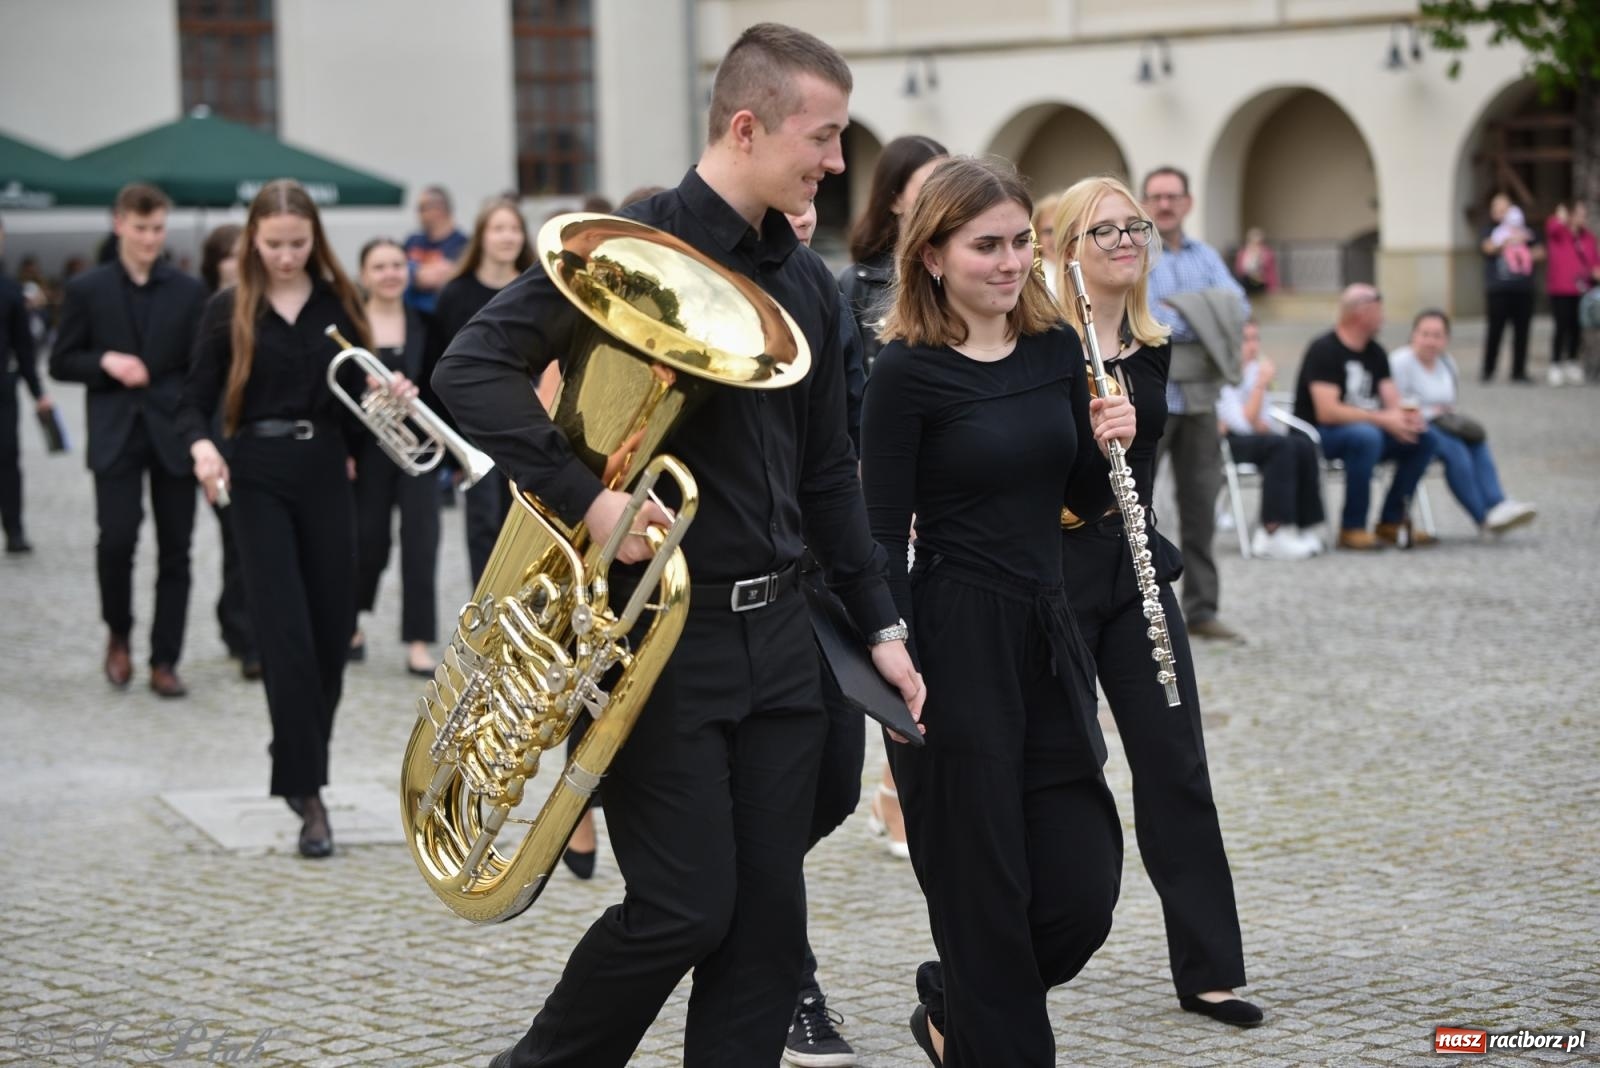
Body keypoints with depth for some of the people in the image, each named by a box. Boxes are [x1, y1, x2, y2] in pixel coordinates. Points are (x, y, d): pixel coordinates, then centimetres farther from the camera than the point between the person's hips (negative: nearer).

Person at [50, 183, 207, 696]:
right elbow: (61, 362, 7)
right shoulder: (87, 289, 4)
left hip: (173, 435, 1)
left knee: (174, 551, 2)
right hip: (116, 435, -1)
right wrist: (106, 363, -11)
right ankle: (118, 634, 13)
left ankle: (164, 661, 10)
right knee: (117, 539, -13)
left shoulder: (189, 291, 5)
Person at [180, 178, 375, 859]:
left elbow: (357, 403, 7)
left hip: (326, 473, 3)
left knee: (332, 629, 6)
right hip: (258, 477, -3)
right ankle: (307, 794, -6)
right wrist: (201, 445, -20)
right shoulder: (229, 311, 1)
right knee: (287, 635, -9)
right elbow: (198, 400, 0)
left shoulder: (338, 306, 6)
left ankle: (299, 766, 28)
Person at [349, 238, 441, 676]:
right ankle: (351, 620, 32)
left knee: (420, 538, -5)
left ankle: (418, 642, -1)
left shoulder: (424, 324, 5)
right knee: (368, 541, 6)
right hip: (368, 446, -1)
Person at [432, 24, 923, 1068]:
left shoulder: (808, 280, 11)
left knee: (770, 912, 6)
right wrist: (585, 497, -26)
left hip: (776, 630, 7)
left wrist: (880, 624, 13)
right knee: (684, 907, -4)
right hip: (659, 629, -7)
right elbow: (472, 368, -18)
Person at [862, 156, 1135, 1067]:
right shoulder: (909, 371, -10)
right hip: (954, 646, -6)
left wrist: (1109, 441, -6)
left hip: (1046, 634, 6)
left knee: (1083, 890, 6)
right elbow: (883, 535, -10)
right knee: (985, 891, 0)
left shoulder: (1057, 349, 8)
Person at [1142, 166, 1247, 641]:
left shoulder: (1206, 257, 14)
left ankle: (1201, 608, 15)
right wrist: (1196, 322, -8)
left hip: (1199, 395, 5)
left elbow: (1237, 309, 0)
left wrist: (1178, 312, -13)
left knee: (1200, 505, 8)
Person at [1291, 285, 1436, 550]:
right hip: (1316, 435, -8)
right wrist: (1383, 419, -26)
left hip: (1366, 428, 8)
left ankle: (1391, 522, -4)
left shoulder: (1375, 352, 11)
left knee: (1423, 437, -9)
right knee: (1366, 436, -37)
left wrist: (1407, 414, -19)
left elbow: (1393, 402, 6)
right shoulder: (1324, 350, -14)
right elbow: (1327, 412, -23)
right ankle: (1352, 528, -28)